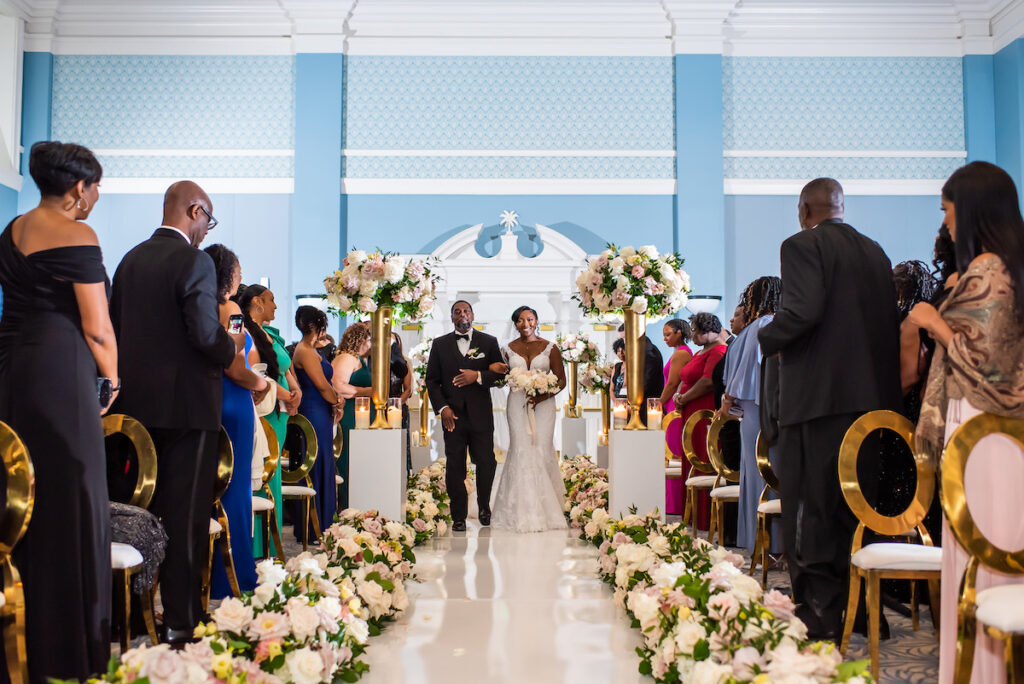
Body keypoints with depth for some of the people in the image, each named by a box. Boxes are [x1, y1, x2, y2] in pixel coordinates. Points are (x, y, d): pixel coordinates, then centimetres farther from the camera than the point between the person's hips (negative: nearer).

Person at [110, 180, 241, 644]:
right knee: (185, 513, -1)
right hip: (186, 403, -7)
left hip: (136, 402, 8)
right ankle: (181, 619, 5)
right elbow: (206, 334, -20)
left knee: (144, 507, 17)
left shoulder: (131, 260, 10)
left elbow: (114, 327, 12)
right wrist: (232, 348, -1)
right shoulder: (194, 261, -13)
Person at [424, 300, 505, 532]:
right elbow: (432, 380, 7)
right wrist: (442, 408, -6)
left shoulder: (488, 342, 7)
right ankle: (459, 516, 12)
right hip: (453, 415, 0)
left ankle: (484, 506, 28)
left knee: (486, 463, 3)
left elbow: (501, 372, 4)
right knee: (455, 467, 2)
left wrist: (478, 376, -14)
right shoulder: (440, 344, 9)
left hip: (480, 415, 0)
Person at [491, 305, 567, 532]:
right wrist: (495, 370, -10)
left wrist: (544, 396, -13)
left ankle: (546, 508, 8)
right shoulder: (508, 349, 8)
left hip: (543, 404, -1)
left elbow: (561, 380, 4)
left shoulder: (550, 348, 4)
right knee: (521, 451, -5)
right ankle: (524, 511, 0)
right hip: (517, 404, 1)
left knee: (542, 451, -4)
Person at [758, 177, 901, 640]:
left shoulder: (802, 246, -6)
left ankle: (820, 613, 2)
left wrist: (765, 337, -3)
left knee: (811, 510, -1)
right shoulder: (875, 252, 15)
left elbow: (802, 311, -20)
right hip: (874, 395, 8)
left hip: (818, 394, -7)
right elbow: (891, 321, 13)